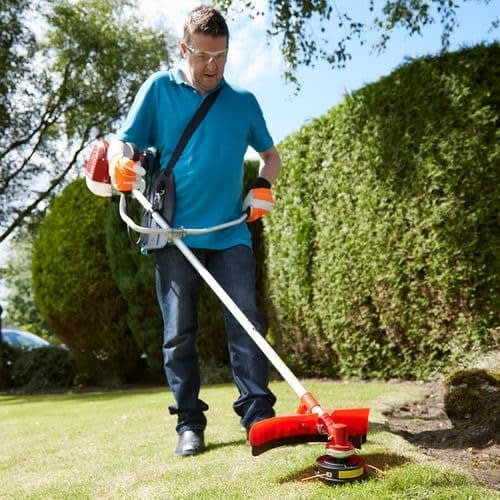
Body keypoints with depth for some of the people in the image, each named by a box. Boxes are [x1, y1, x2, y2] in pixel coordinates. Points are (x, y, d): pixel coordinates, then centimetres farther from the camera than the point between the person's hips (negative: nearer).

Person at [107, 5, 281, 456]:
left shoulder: (243, 101, 13)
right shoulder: (159, 89, 7)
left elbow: (271, 154, 21)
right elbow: (123, 144, 3)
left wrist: (263, 186, 0)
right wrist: (119, 165, -21)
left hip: (231, 233, 1)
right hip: (175, 231, -1)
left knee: (246, 323, -4)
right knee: (179, 331, 3)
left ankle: (259, 412, 3)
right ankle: (189, 423, 12)